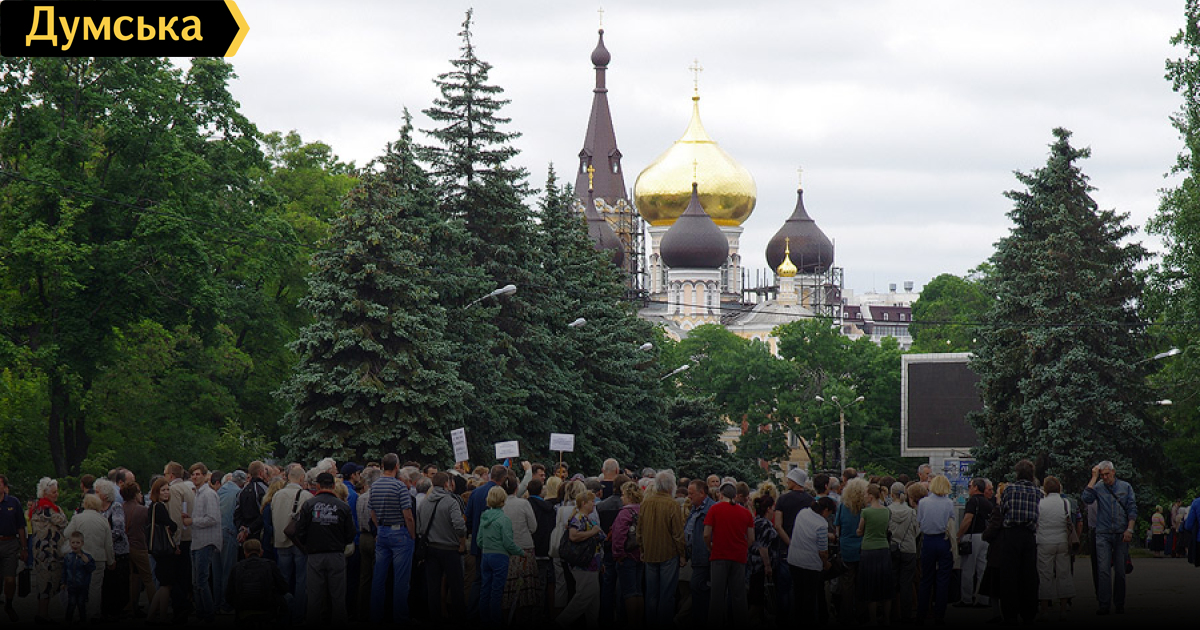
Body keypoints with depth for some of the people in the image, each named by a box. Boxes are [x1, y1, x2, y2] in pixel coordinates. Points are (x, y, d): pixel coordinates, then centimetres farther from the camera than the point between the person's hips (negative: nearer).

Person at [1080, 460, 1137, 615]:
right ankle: (1104, 604, -11)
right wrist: (1094, 478, -7)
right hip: (1103, 534, -1)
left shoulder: (1125, 487, 8)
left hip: (1121, 535, 1)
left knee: (1120, 570, 6)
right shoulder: (1098, 488, 5)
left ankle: (1119, 603, 15)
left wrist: (1129, 529, -5)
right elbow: (1086, 498, -14)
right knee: (1103, 570, -10)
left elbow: (1132, 509, 6)